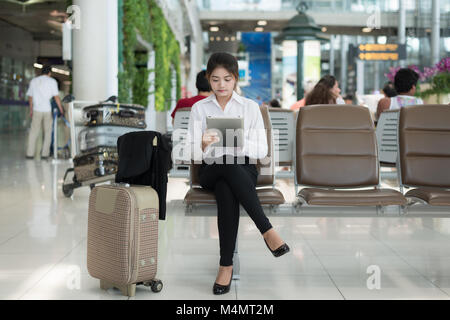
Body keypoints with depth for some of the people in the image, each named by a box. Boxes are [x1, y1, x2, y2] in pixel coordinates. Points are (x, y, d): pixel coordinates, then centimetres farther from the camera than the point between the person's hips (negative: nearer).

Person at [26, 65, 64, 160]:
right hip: (48, 110, -2)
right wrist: (61, 110, 3)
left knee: (33, 132, 8)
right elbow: (56, 97, -5)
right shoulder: (52, 81, -1)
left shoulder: (33, 81, 11)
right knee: (48, 132, 7)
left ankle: (30, 153, 6)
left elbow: (30, 97, 15)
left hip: (37, 110, 3)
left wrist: (31, 110, 25)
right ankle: (45, 154, 5)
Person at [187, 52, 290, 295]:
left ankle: (226, 265, -37)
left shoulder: (250, 107, 7)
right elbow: (193, 153, 1)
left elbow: (261, 150, 0)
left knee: (226, 189, -38)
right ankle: (266, 229, -39)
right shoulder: (199, 108, 9)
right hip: (210, 172, 0)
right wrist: (204, 144, -22)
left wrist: (240, 141, -20)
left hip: (243, 170, 0)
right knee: (227, 162, -38)